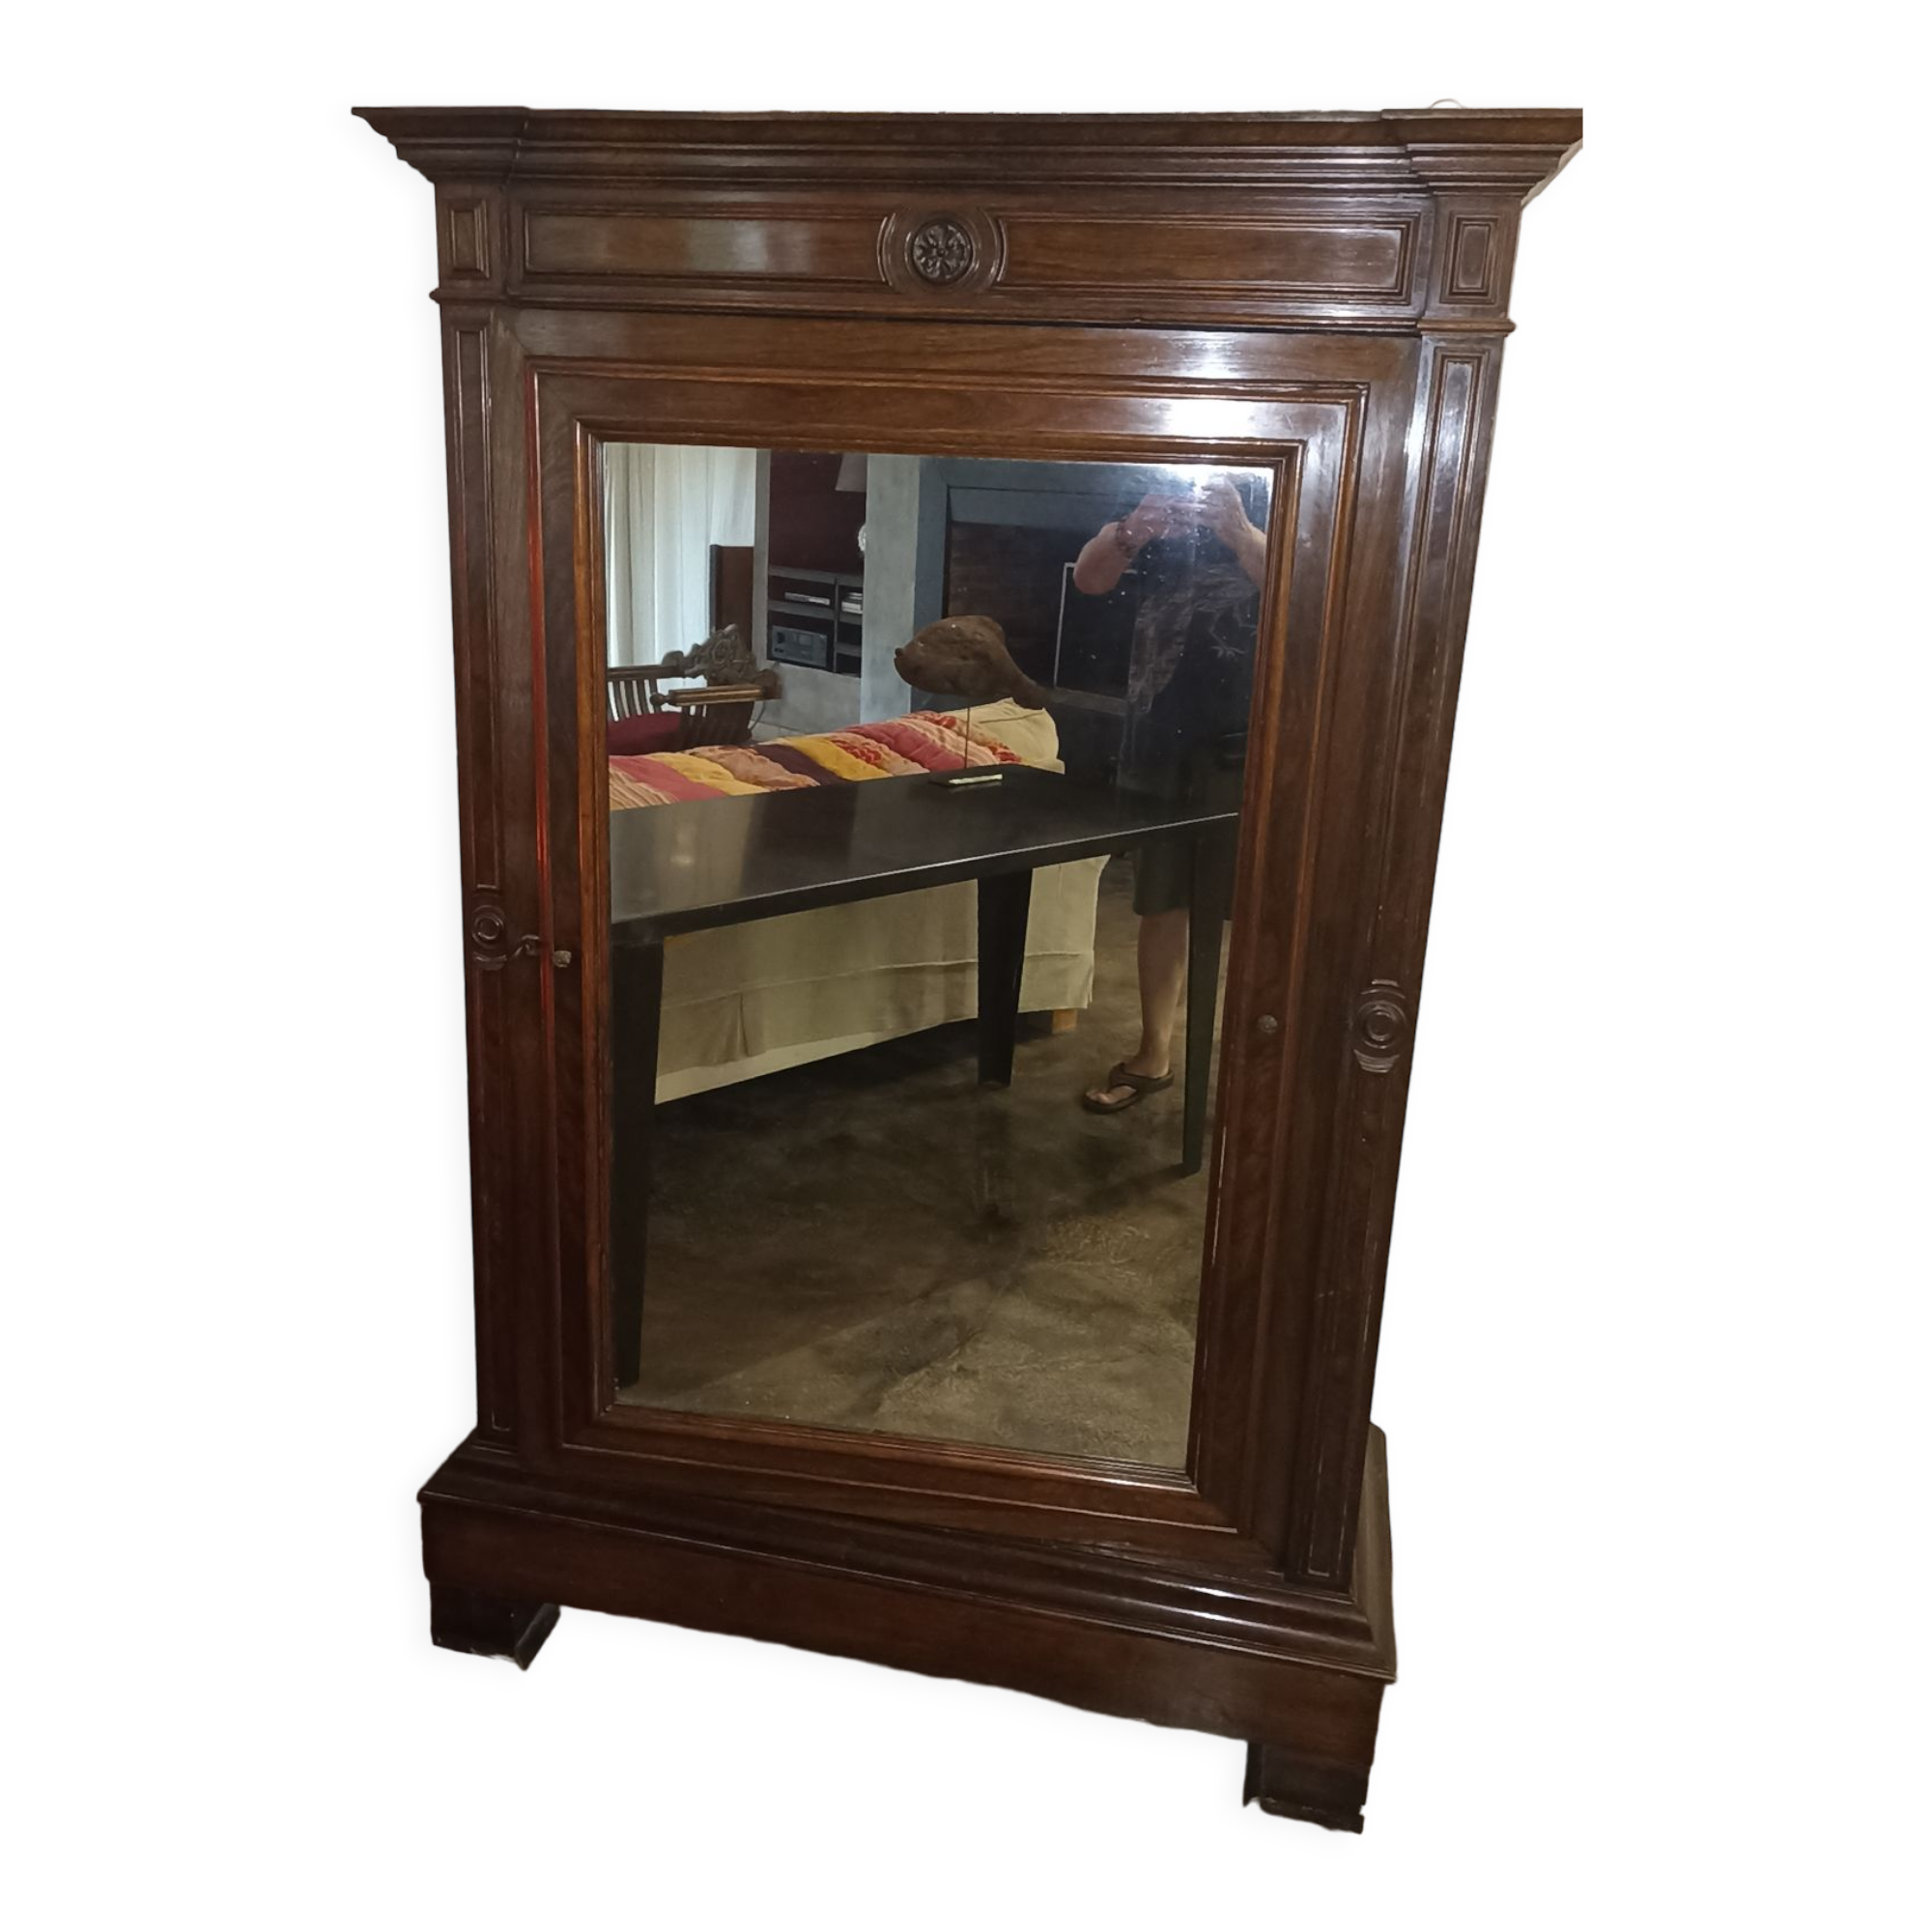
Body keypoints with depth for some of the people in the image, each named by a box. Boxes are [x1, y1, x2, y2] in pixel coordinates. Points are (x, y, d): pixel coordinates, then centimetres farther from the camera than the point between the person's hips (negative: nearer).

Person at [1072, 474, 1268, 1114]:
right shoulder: (1159, 500, 10)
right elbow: (1088, 579, -2)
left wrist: (1237, 529, -31)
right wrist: (1133, 531, -21)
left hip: (1243, 741, -4)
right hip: (1160, 737, 4)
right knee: (1160, 903, 11)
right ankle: (1153, 1055, 23)